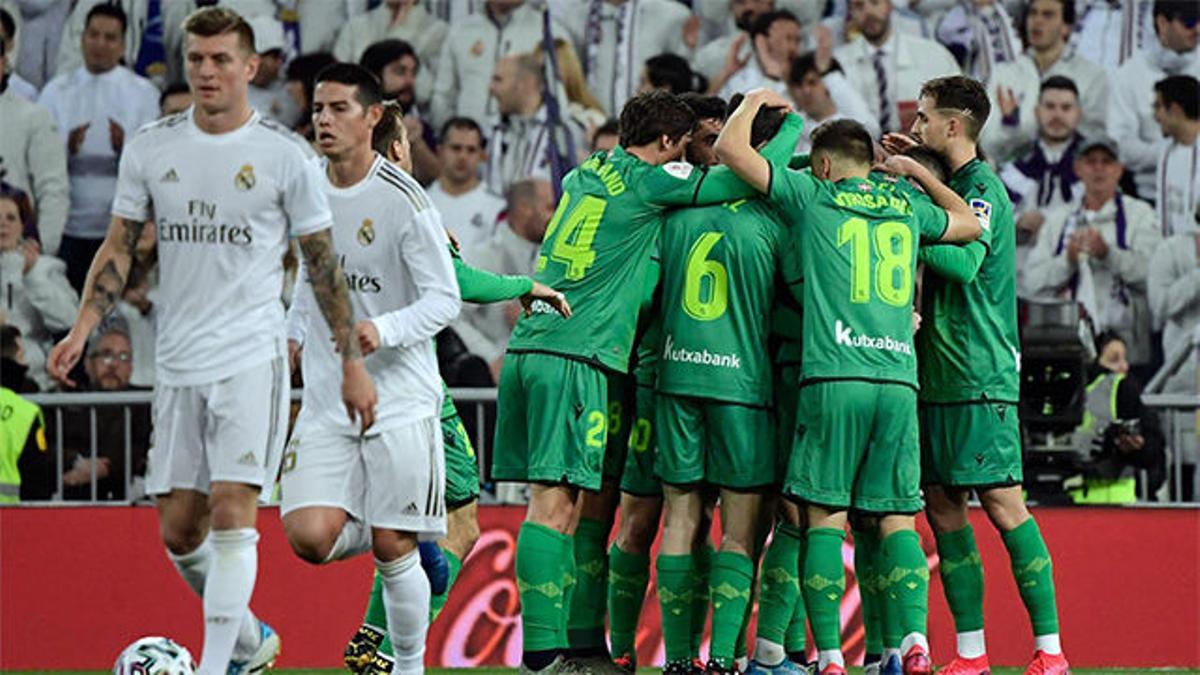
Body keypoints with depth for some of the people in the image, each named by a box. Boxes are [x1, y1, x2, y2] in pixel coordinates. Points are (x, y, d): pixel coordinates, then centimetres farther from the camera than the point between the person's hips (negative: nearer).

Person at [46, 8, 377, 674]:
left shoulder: (284, 154, -3)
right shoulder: (150, 147, 5)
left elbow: (322, 263, 3)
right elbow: (119, 246, 10)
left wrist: (352, 361, 3)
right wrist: (82, 327, -3)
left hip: (253, 357, -4)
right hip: (178, 363, 4)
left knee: (231, 511, -16)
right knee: (178, 529, 7)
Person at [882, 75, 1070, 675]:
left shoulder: (983, 188, -10)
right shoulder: (945, 186, 16)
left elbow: (964, 262, -24)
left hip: (980, 377, -9)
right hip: (936, 376, 9)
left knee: (1001, 502, -9)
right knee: (943, 509, 6)